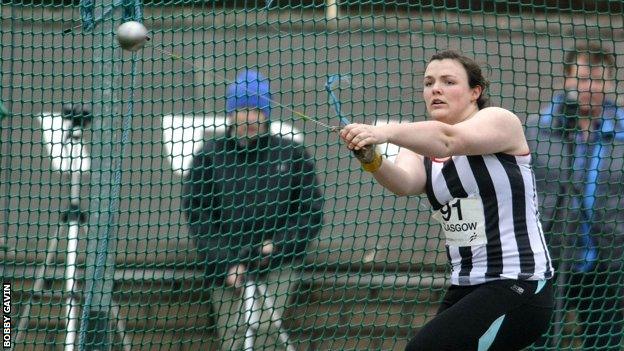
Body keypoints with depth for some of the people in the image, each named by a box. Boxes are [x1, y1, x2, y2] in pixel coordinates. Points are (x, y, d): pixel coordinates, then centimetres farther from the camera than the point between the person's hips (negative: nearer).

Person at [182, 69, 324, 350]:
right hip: (227, 265, 0)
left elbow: (311, 212, 7)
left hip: (277, 263, 0)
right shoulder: (210, 157, 4)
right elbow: (198, 217, 1)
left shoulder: (291, 155, 5)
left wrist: (278, 244, -9)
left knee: (266, 325, -23)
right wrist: (226, 264, -10)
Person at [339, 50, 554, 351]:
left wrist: (384, 132, -43)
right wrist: (371, 159, -35)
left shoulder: (499, 121, -6)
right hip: (464, 289, 7)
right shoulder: (421, 150, 11)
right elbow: (404, 182, -13)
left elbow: (448, 139, -27)